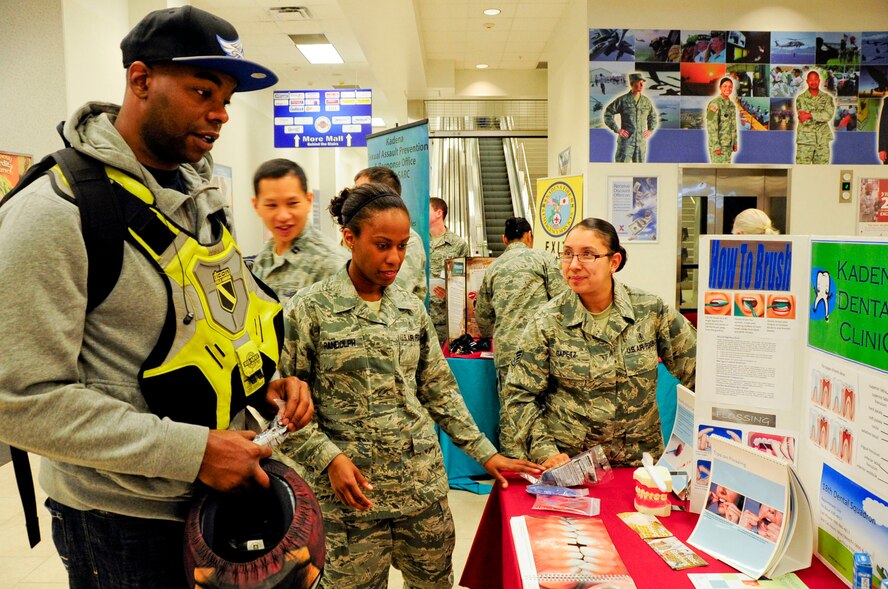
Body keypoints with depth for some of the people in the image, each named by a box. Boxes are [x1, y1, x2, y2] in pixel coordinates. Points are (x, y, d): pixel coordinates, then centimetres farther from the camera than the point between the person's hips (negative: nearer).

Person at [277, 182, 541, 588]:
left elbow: (440, 391, 10)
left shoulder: (412, 309, 5)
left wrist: (485, 453, 7)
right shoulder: (309, 309, -8)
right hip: (351, 493, -4)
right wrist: (329, 458, -17)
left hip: (425, 484, 4)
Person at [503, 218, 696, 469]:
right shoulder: (547, 322, -3)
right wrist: (545, 451, -10)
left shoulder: (652, 312, 0)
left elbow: (697, 373, 7)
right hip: (567, 463, -2)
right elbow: (520, 394, -1)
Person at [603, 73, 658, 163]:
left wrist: (651, 130, 10)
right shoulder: (622, 100, -4)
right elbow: (608, 113, -2)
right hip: (626, 141, -4)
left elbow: (653, 116, 24)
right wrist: (617, 129, -9)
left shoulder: (646, 101, 9)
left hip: (641, 141, 4)